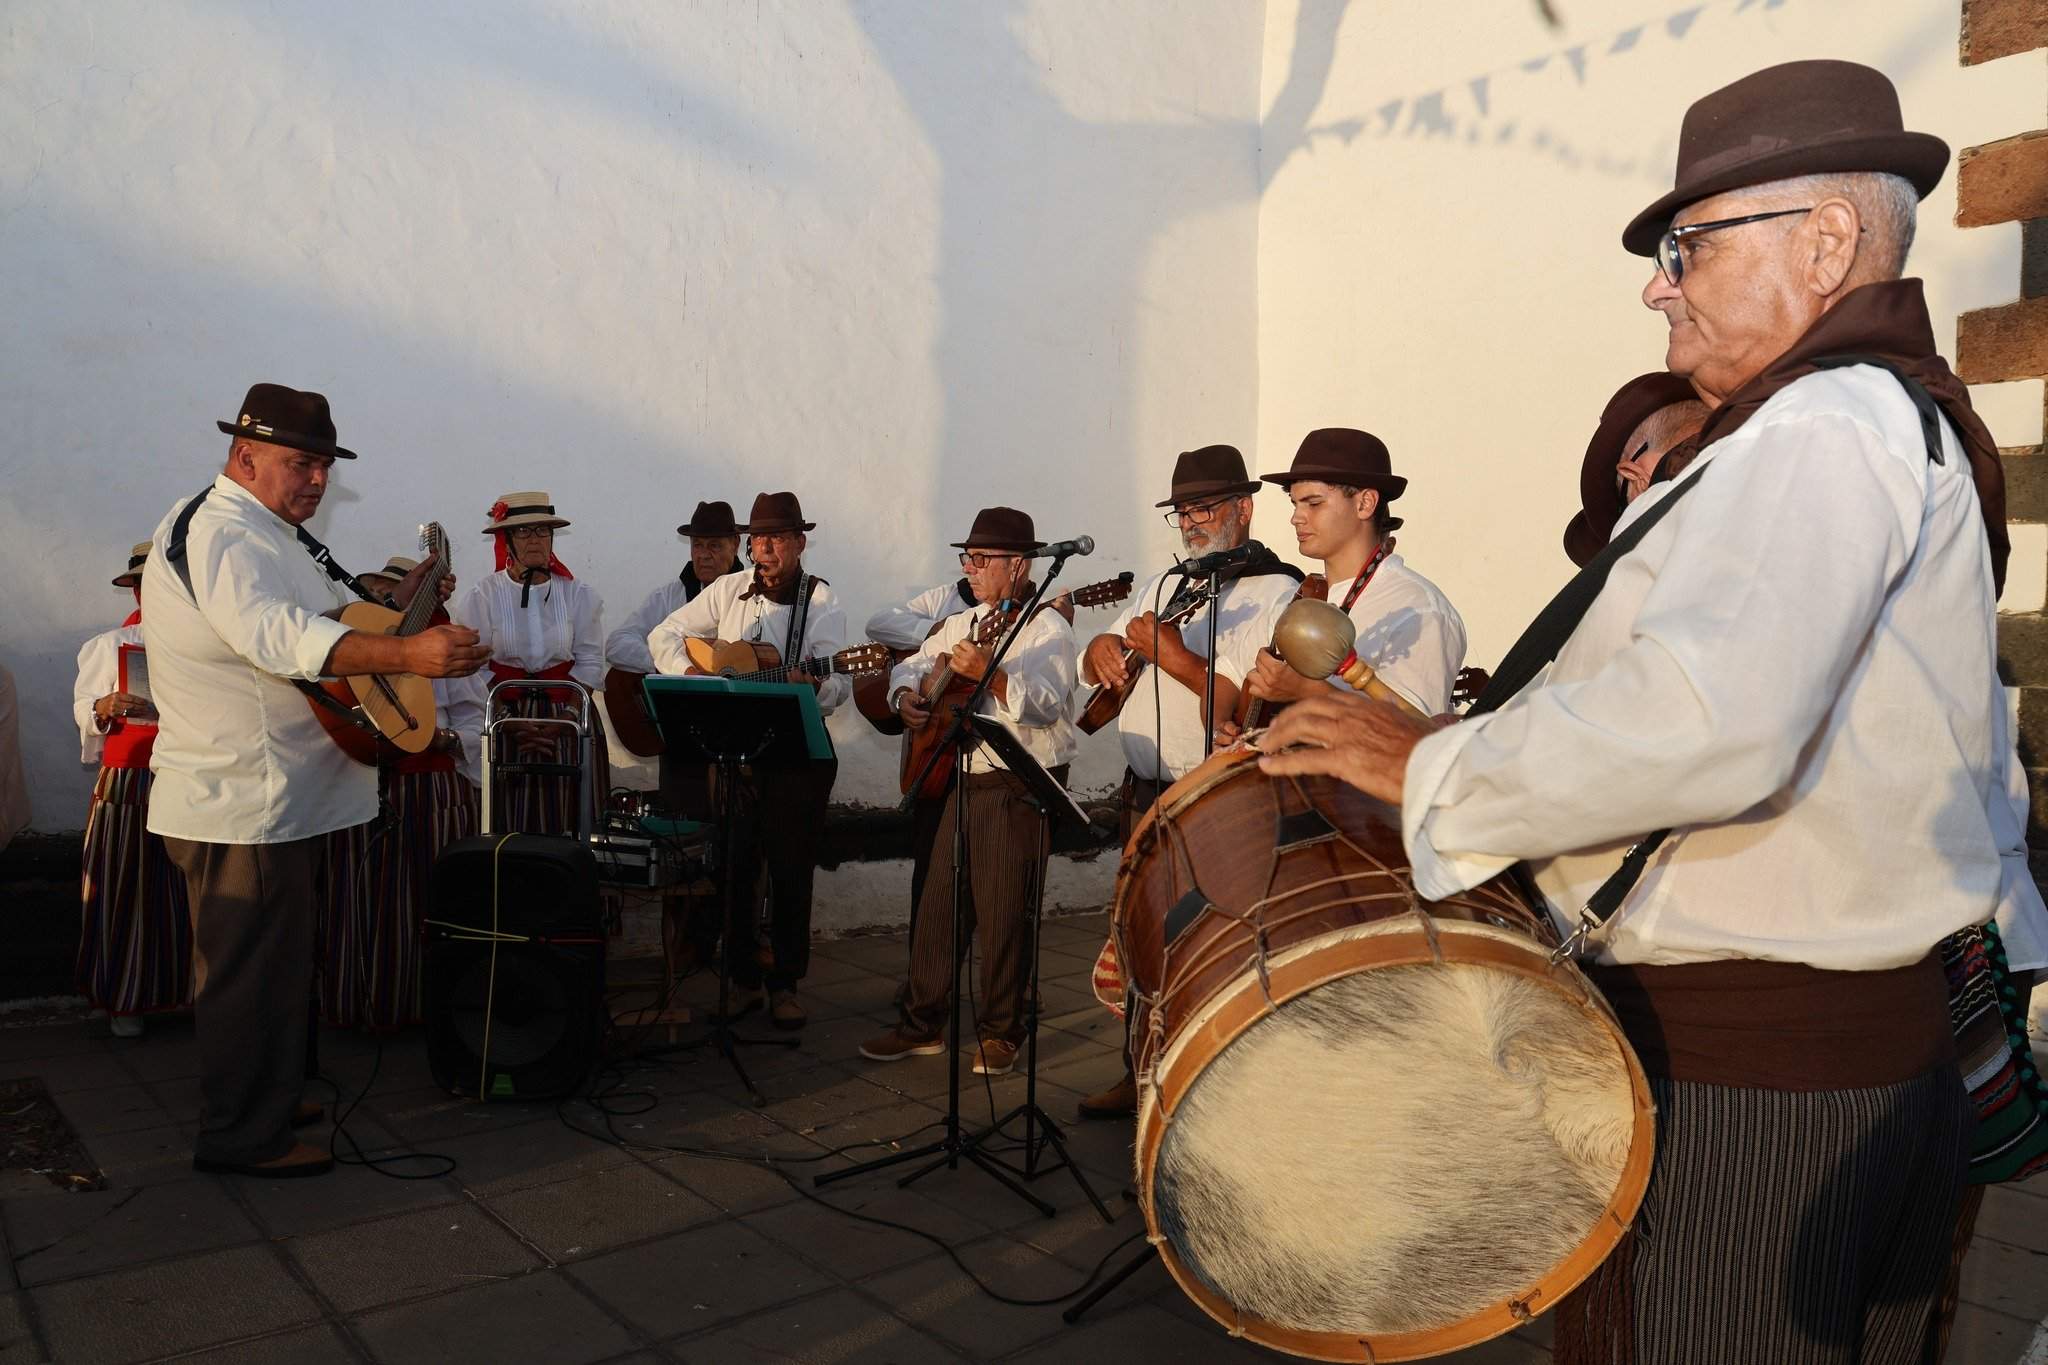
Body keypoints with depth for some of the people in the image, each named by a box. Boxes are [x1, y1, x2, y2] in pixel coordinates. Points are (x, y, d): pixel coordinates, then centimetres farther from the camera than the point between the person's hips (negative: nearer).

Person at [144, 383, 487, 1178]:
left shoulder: (268, 534, 16)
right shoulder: (215, 533, -19)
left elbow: (327, 628, 25)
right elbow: (278, 637, -37)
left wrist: (403, 601, 8)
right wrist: (407, 654, -48)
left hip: (279, 798, 11)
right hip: (245, 805, -11)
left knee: (270, 962, 22)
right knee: (253, 971, -1)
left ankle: (265, 1101, 37)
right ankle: (242, 1140, 13)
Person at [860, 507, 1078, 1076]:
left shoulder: (1047, 629, -8)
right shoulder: (963, 624, 16)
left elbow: (1045, 704, -23)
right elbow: (910, 666, 22)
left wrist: (991, 674, -36)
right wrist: (906, 696, 0)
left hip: (1020, 789, -7)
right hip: (961, 780, 7)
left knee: (1004, 915, -1)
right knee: (936, 904, 10)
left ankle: (1001, 1034, 14)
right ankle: (922, 1024, 21)